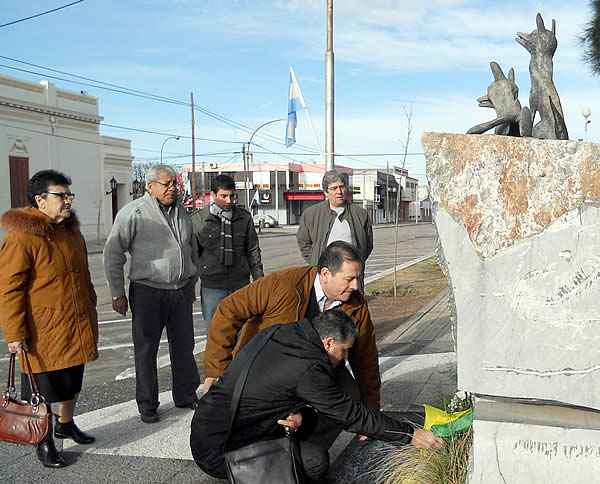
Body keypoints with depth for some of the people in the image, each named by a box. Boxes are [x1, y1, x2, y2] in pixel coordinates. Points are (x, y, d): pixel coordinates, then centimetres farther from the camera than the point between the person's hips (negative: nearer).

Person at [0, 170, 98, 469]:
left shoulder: (71, 231, 10)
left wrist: (91, 311, 21)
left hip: (76, 328, 8)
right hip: (42, 332, -8)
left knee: (72, 380, 21)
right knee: (42, 388, 7)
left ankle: (65, 424, 43)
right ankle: (44, 442, 25)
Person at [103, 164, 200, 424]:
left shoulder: (181, 211, 12)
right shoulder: (133, 212, -8)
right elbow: (112, 254, -6)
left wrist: (191, 285, 22)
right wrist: (117, 293, -6)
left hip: (181, 290, 6)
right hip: (148, 291, -5)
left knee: (184, 346, 13)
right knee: (146, 349, 4)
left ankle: (186, 395, 28)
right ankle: (147, 405, 17)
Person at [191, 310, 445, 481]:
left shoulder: (278, 333, 4)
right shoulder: (307, 368, -21)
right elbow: (351, 414, -14)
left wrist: (300, 416, -7)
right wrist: (410, 435, -5)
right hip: (218, 453, -9)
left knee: (309, 409, 8)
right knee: (317, 460, -17)